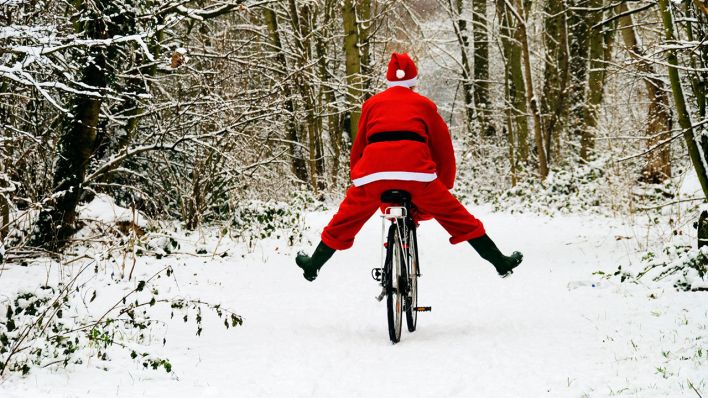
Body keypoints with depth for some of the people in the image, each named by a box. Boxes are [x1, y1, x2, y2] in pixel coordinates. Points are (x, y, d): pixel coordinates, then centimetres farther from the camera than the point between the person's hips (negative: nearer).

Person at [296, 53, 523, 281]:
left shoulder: (372, 104, 25)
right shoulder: (425, 105, 22)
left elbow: (357, 148, 27)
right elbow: (443, 149, 23)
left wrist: (357, 182, 35)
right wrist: (444, 187, 32)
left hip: (373, 173, 1)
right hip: (417, 172, -1)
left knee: (345, 221, 20)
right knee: (456, 217, 10)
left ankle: (313, 265, 32)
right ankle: (501, 262, 11)